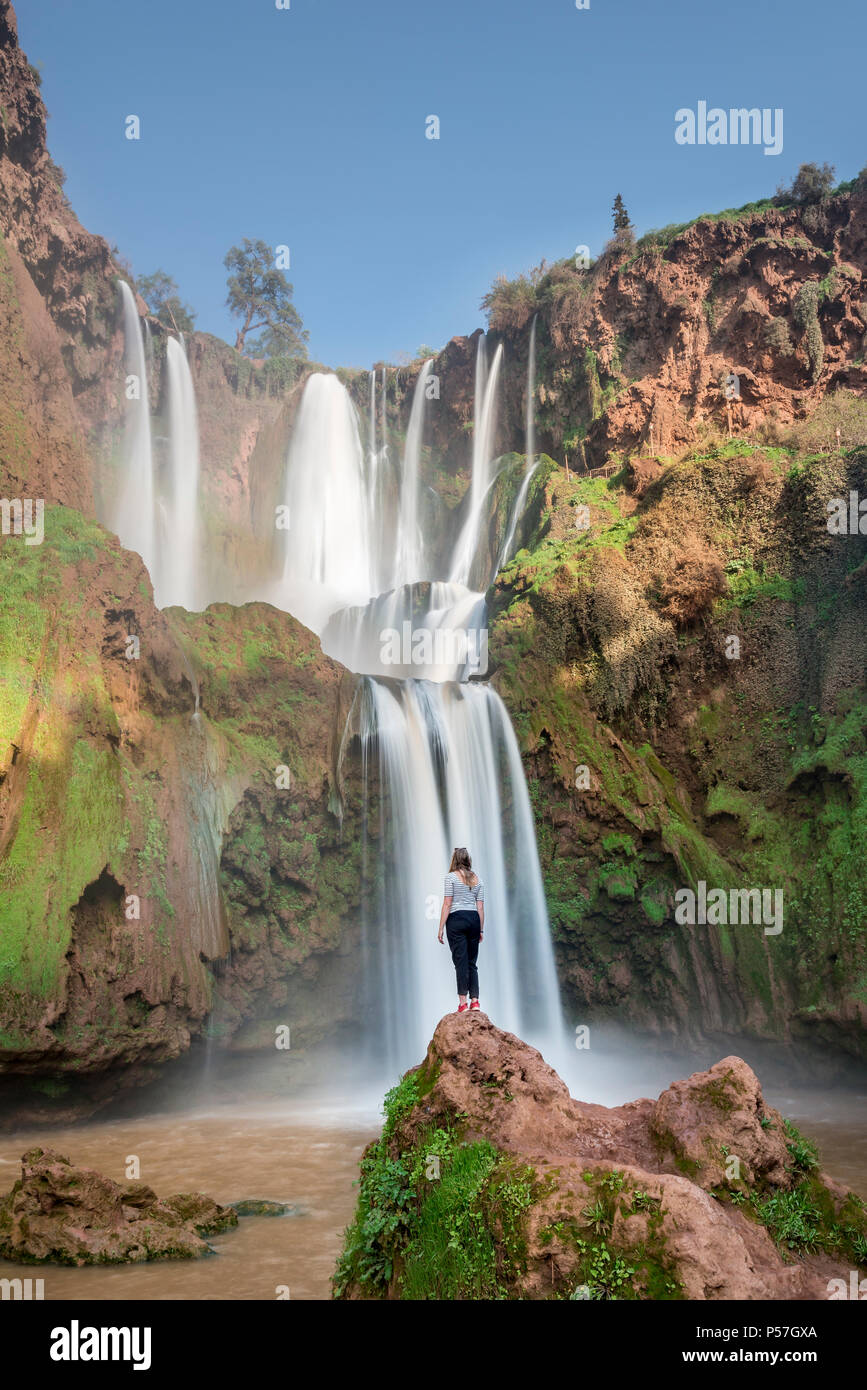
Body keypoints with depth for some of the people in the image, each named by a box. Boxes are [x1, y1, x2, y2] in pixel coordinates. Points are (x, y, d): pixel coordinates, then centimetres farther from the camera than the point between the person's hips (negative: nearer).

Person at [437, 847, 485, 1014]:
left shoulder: (451, 877, -1)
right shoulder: (477, 879, 13)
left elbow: (447, 904, -5)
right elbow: (480, 907, 11)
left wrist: (441, 928, -3)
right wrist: (481, 929, 16)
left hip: (456, 919, -4)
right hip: (474, 919, 4)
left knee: (460, 961, -5)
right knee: (472, 962, 9)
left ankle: (463, 1002, -7)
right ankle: (475, 1001, 5)